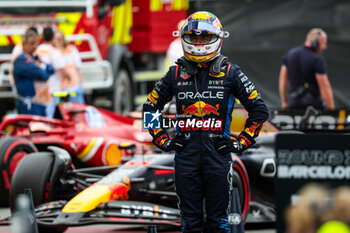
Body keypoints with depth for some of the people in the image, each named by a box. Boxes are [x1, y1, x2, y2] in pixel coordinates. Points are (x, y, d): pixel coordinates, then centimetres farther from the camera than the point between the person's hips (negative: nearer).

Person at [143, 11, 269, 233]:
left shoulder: (230, 73, 2)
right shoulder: (176, 74, 7)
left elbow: (259, 109, 6)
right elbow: (150, 107, 18)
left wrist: (241, 142, 0)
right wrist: (163, 141, 8)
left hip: (218, 156, -2)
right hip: (186, 156, 2)